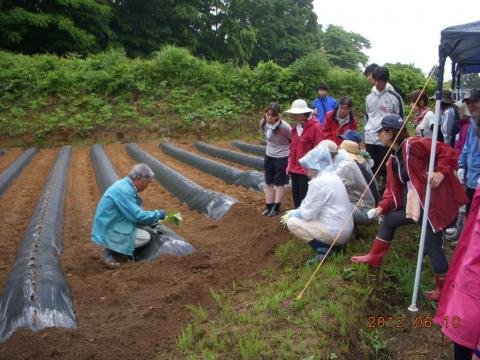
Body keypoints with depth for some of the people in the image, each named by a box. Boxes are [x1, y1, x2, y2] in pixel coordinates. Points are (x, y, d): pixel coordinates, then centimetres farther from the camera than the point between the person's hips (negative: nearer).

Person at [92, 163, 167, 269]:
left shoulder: (125, 185, 6)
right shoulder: (124, 190, -25)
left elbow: (133, 212, 17)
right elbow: (137, 216, -24)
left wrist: (152, 221, 10)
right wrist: (158, 214, -10)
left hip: (110, 225, 10)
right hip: (108, 232, -10)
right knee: (145, 237, -10)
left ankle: (112, 247, 9)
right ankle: (109, 251, -4)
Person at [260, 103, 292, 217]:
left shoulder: (284, 127, -29)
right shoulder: (263, 123, -12)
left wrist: (290, 153, -6)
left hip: (282, 157, -5)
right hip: (269, 156, 6)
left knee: (279, 183, 7)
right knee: (269, 182, 12)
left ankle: (276, 208, 18)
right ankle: (269, 206, 23)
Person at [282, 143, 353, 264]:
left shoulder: (318, 182, -19)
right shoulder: (333, 176, 10)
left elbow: (308, 213, -15)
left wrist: (292, 213, 3)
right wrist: (295, 212, 11)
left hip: (335, 232, -9)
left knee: (291, 222, -6)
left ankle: (323, 249, -9)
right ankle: (332, 245, 12)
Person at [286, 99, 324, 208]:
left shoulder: (315, 127, -13)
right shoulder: (296, 127, 10)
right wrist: (290, 164, 16)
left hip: (307, 170, -7)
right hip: (295, 169, 7)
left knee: (304, 197, 0)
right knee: (296, 195, 16)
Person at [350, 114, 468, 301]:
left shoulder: (414, 145, -17)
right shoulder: (393, 159, 11)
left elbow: (448, 152, -16)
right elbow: (393, 187, 12)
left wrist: (441, 172, -29)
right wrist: (382, 207, 2)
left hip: (434, 202, -9)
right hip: (413, 204, 9)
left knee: (432, 246, -2)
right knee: (388, 219, 17)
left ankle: (444, 289, 18)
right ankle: (374, 258, 34)